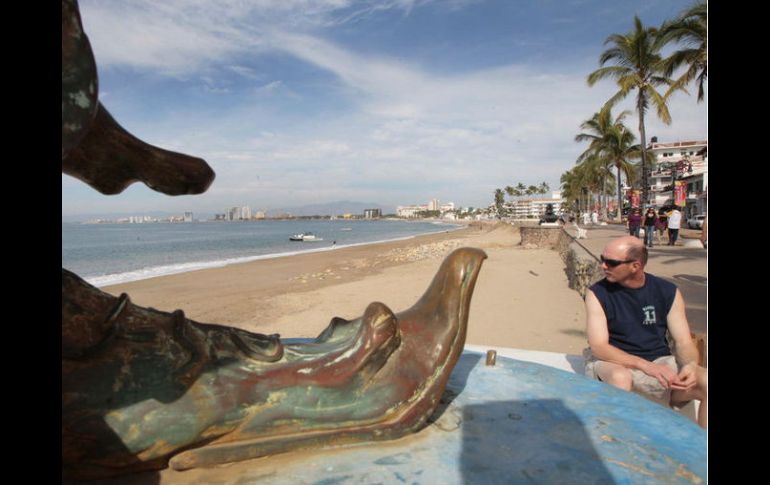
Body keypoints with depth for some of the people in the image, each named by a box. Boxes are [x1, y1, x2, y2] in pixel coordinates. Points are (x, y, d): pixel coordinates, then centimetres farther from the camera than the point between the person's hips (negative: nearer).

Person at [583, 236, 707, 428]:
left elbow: (684, 342, 1)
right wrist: (646, 366, -28)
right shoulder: (597, 294, -9)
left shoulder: (668, 292, 1)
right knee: (619, 378, -37)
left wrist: (691, 365, -23)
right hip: (616, 362, -3)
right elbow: (599, 346, -16)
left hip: (660, 361, 3)